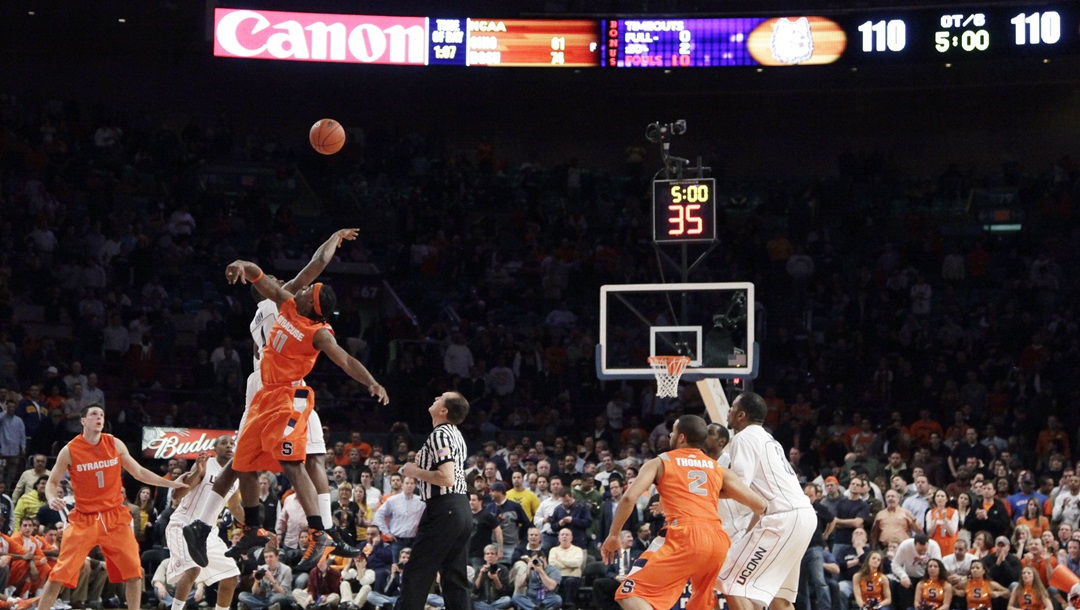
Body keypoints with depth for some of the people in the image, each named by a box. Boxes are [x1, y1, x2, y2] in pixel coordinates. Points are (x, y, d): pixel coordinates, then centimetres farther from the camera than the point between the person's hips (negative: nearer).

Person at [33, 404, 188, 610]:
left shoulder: (115, 444, 2)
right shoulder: (70, 450, -6)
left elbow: (139, 472, 13)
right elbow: (52, 482, 3)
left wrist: (171, 484, 11)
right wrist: (52, 499, -20)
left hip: (115, 517, 3)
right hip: (84, 520, -3)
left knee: (134, 571, -4)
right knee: (60, 574, -8)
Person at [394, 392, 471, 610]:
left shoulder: (440, 435, -12)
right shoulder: (456, 434, 17)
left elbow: (447, 477, -22)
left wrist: (415, 471, -11)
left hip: (443, 510, -9)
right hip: (462, 508, 9)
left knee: (416, 575, -5)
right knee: (455, 577, 8)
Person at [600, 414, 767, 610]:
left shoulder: (660, 463, 13)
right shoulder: (717, 468, 22)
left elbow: (629, 498, -1)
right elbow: (760, 505, 19)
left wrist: (613, 535, 9)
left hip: (685, 537, -5)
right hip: (718, 540, 5)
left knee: (630, 594, -1)